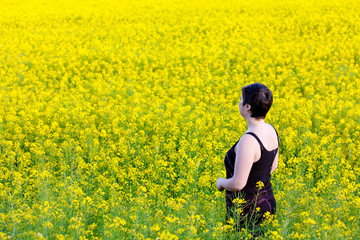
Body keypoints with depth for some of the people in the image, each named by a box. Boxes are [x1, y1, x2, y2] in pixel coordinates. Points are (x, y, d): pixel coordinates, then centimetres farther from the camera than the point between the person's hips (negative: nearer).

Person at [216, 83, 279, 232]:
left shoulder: (248, 141, -27)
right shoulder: (271, 131, 1)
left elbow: (238, 184, -27)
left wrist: (221, 182, -8)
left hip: (248, 212, -9)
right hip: (268, 204, 9)